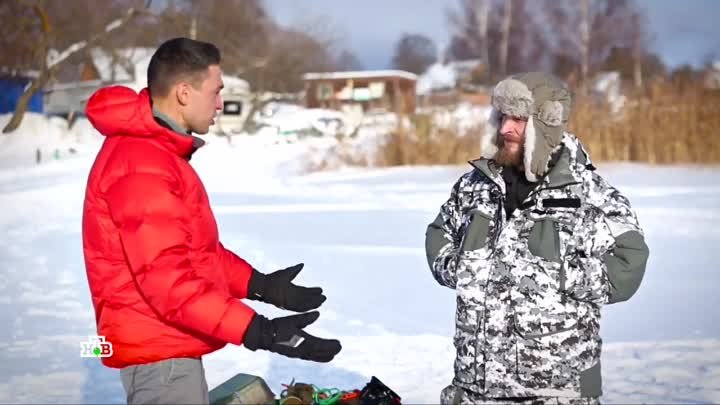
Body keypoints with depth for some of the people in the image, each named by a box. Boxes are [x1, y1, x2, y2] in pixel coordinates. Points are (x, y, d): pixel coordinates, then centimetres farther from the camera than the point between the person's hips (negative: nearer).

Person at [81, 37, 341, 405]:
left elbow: (194, 248, 20)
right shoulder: (142, 168, -22)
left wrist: (260, 285, 15)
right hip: (158, 350, -11)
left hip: (163, 345, 11)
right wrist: (259, 332, -31)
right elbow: (168, 280, -28)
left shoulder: (154, 152, 12)